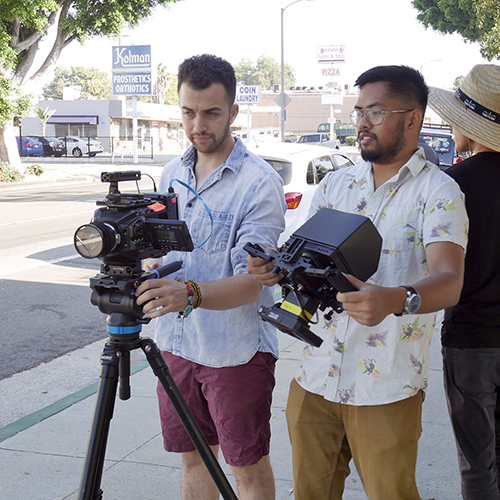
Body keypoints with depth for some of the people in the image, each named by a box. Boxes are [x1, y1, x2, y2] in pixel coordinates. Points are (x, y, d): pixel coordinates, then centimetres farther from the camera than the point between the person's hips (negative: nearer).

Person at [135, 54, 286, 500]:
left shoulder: (259, 182, -16)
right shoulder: (172, 175, 6)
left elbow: (250, 282, -23)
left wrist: (189, 294, -40)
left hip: (237, 351, -6)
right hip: (177, 344, 6)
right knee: (193, 456, 18)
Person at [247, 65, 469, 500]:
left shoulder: (438, 191, -7)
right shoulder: (334, 185, 11)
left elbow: (449, 281, -21)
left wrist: (395, 300, -42)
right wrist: (277, 267, -14)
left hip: (386, 390, -4)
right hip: (315, 378, 5)